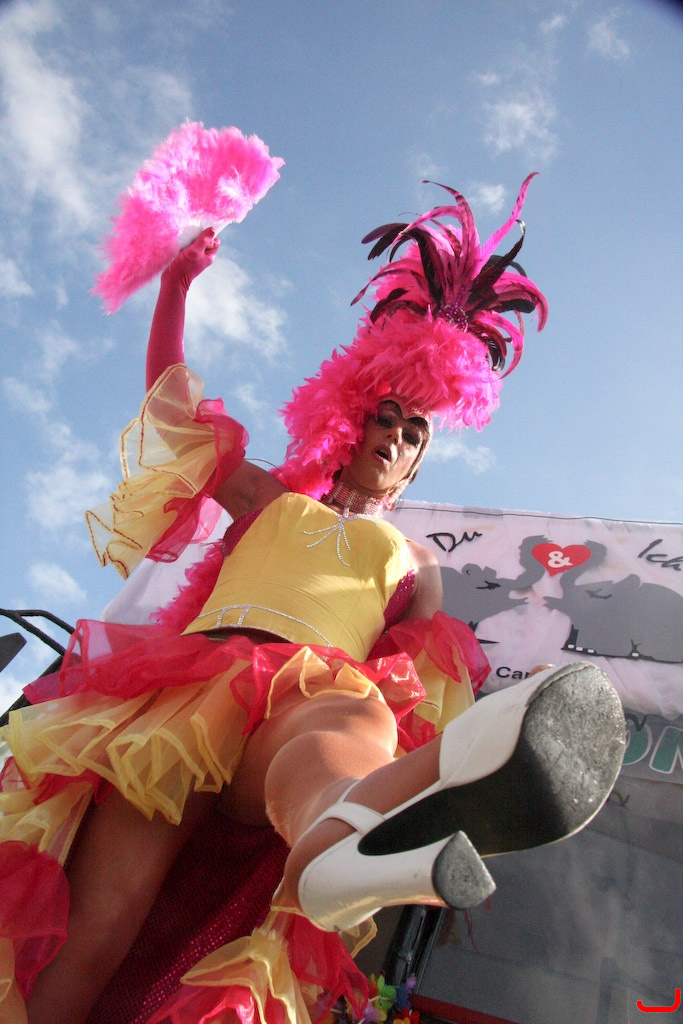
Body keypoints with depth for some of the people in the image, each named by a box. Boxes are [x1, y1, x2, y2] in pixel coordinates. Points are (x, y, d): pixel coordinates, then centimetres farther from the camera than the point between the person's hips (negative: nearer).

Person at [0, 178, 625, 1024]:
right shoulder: (270, 500, 31)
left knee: (356, 717, -44)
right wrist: (177, 283, 33)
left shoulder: (412, 564, 30)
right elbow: (172, 398, 33)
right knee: (95, 930, -25)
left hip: (308, 704, -2)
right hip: (189, 685, 3)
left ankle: (335, 840, -76)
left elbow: (424, 687, 19)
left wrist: (434, 776, 0)